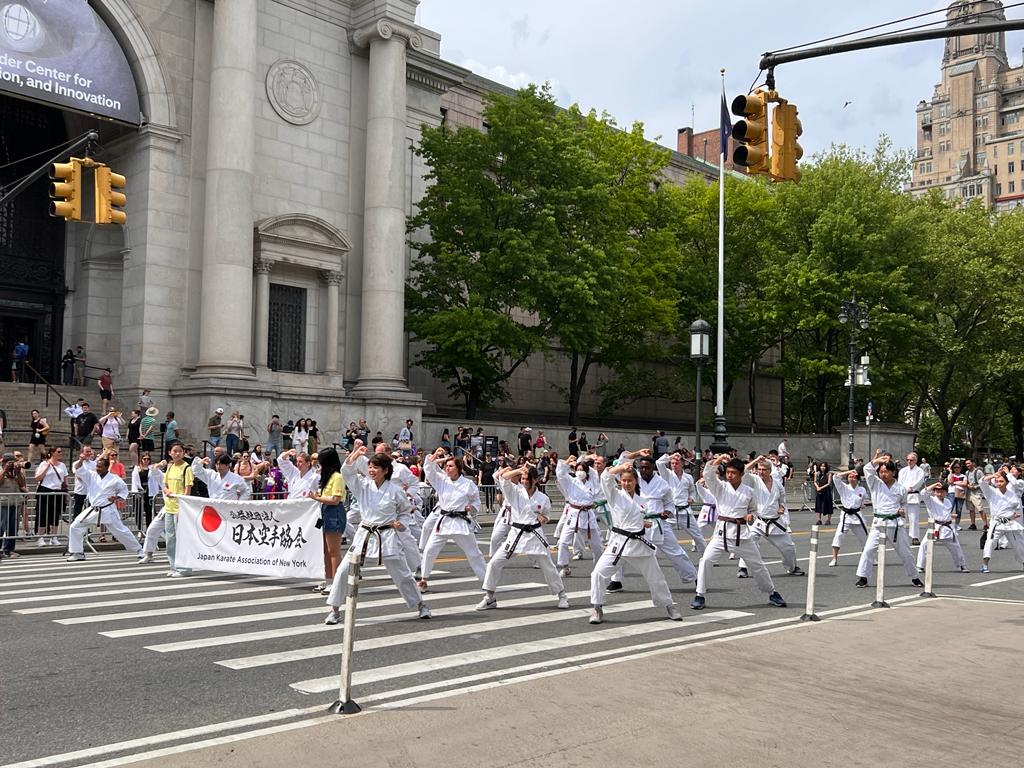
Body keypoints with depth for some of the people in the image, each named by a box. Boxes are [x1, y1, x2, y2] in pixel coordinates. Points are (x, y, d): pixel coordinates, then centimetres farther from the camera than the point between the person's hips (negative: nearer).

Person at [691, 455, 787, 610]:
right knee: (706, 560, -15)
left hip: (742, 532, 1)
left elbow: (753, 510, 16)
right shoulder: (720, 487, 0)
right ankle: (700, 596, -4)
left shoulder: (749, 491, 4)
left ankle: (772, 593, 30)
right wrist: (718, 459, -23)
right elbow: (708, 474, -15)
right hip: (722, 531, -1)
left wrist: (751, 516, -6)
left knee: (757, 564, 10)